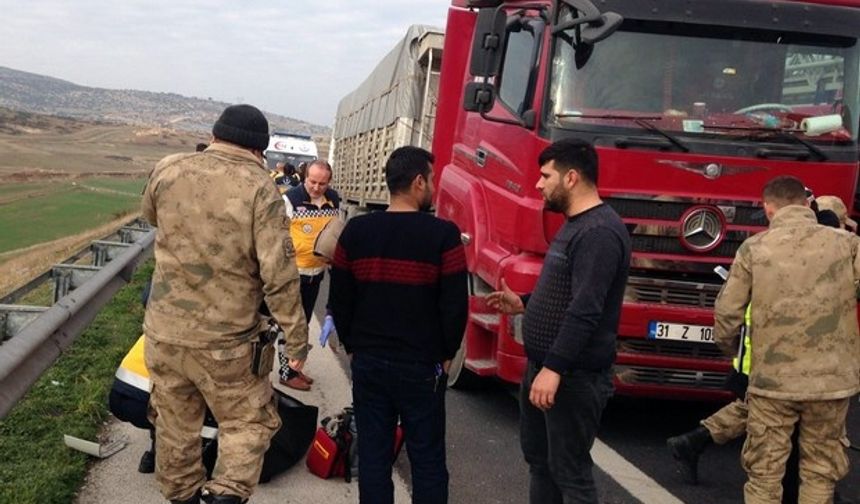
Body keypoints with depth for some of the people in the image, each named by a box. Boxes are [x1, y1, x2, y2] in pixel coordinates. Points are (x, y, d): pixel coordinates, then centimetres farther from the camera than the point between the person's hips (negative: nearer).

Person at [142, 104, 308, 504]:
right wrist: (297, 338, -8)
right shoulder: (259, 189, -15)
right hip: (225, 339, -4)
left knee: (174, 426, 20)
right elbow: (279, 274, -16)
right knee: (248, 423, 14)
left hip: (164, 331, 4)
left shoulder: (167, 170, -4)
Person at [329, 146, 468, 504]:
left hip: (368, 362, 4)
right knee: (427, 460, 7)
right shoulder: (443, 235, -12)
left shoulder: (356, 231, 0)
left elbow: (339, 298, 5)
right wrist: (446, 353, 4)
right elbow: (455, 304, -10)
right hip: (422, 365, -3)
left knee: (372, 456, 11)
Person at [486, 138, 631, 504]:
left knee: (569, 471, -3)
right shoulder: (574, 225, 14)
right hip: (543, 366, 11)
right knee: (538, 458, 19)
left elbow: (585, 310, -28)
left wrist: (555, 368, -30)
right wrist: (523, 304, 15)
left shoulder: (599, 232, -20)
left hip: (573, 376, -11)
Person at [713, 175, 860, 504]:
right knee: (820, 474, 14)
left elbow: (727, 312, -1)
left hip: (772, 379, -1)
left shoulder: (754, 248, -3)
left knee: (764, 473, 10)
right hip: (832, 378, 1)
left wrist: (728, 346, 18)